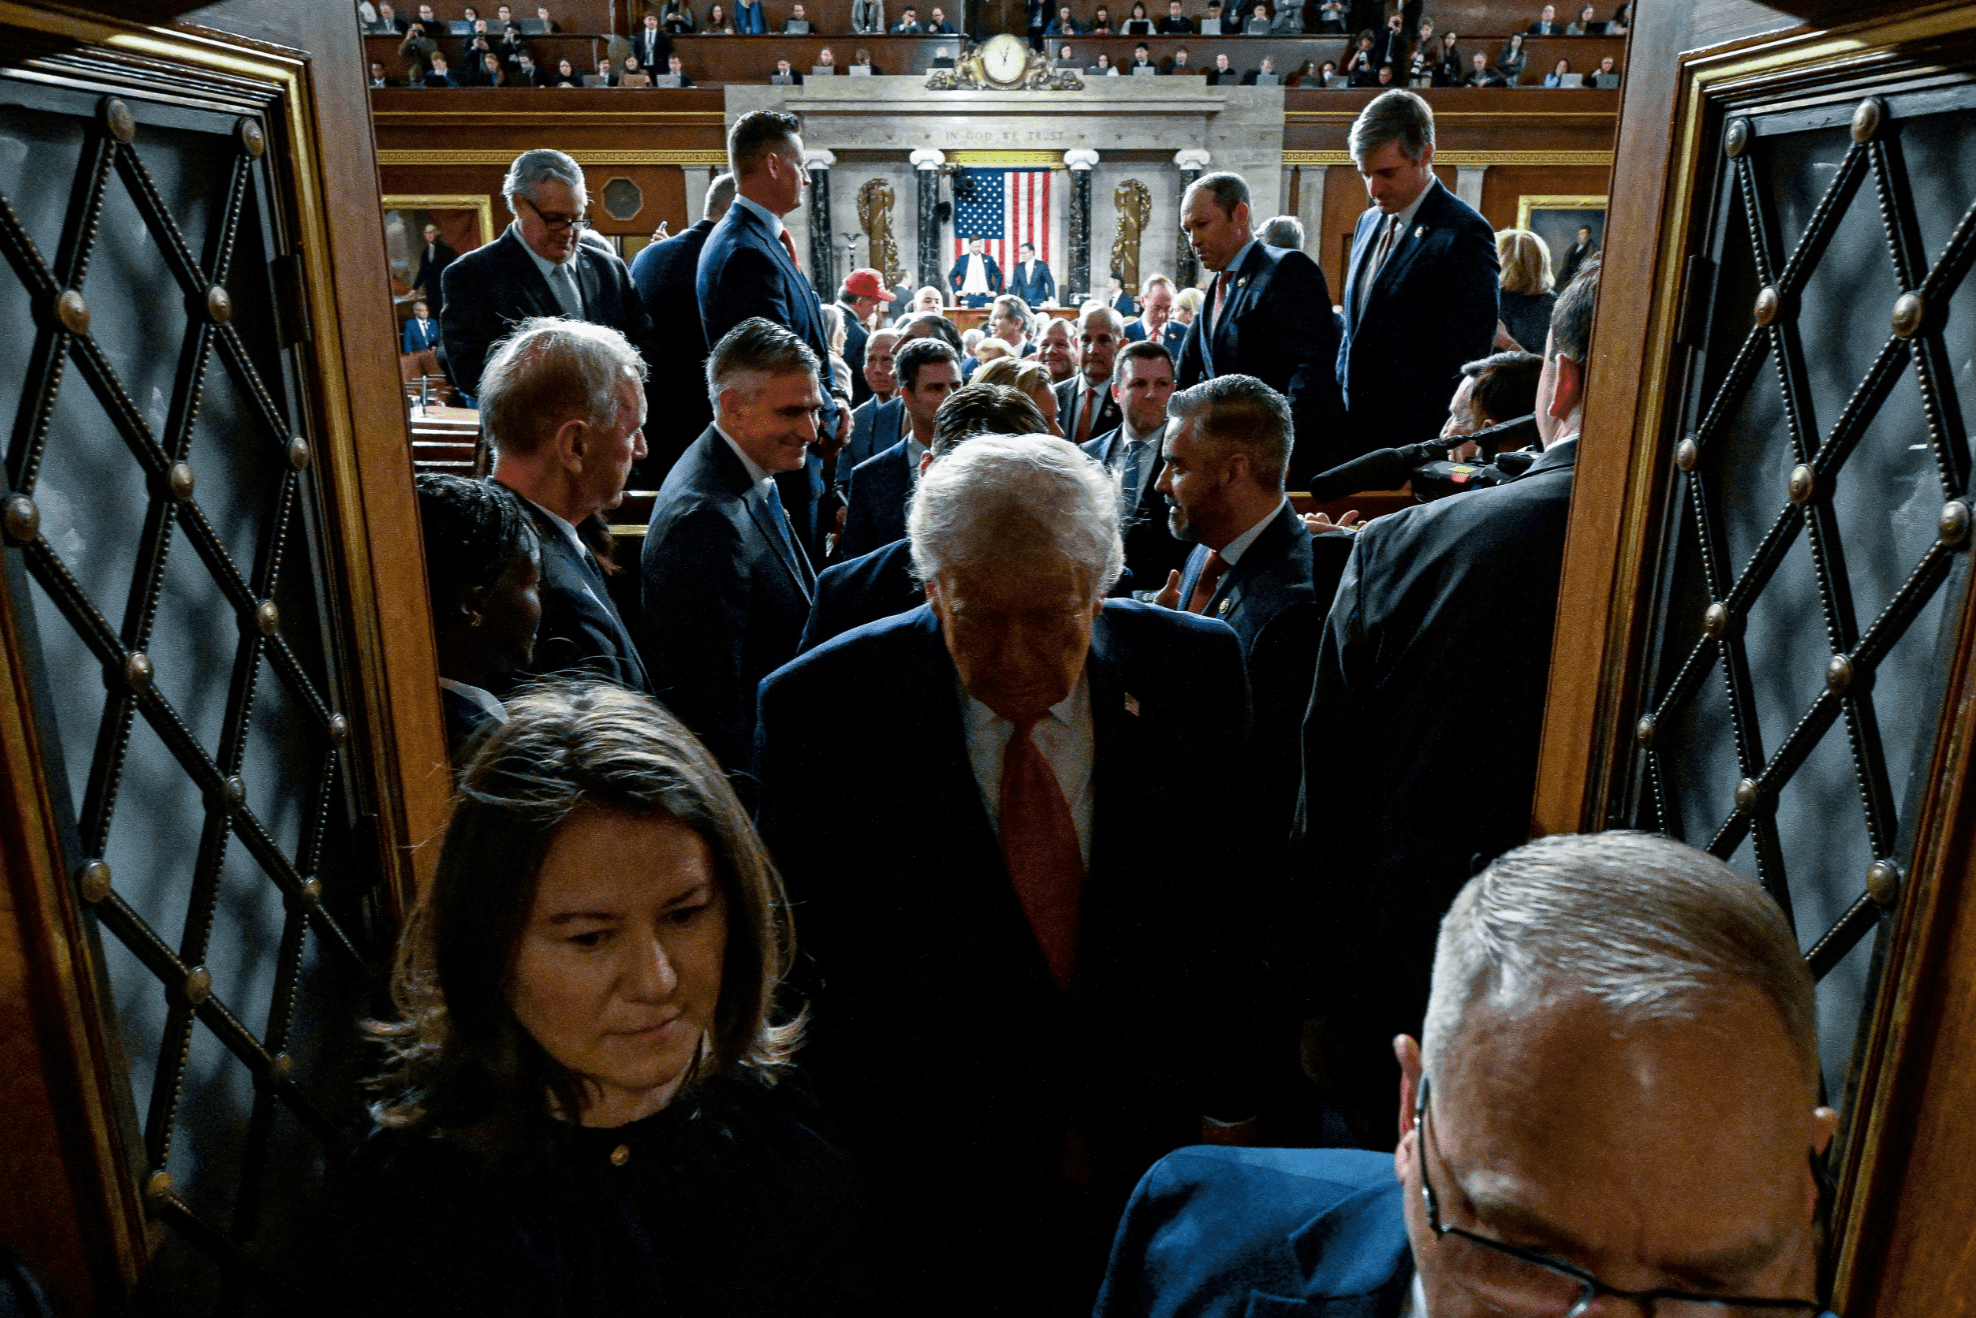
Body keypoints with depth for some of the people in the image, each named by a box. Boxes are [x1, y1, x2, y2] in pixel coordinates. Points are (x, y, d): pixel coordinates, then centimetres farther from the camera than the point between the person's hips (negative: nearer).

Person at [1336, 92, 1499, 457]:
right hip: (1353, 433, 7)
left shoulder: (1464, 234, -11)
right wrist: (1338, 407, 12)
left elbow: (1466, 358, -13)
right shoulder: (1369, 222, 15)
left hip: (1415, 440, -7)